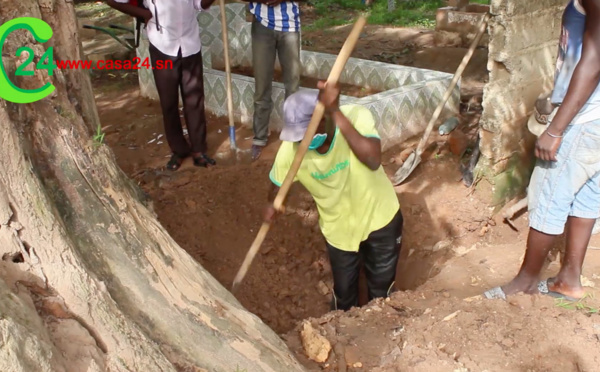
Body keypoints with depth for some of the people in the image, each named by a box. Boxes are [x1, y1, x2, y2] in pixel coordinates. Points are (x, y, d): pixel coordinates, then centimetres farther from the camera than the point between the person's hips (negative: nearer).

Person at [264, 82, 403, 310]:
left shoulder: (357, 117, -30)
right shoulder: (290, 149, -24)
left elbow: (373, 161, -49)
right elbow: (278, 185, -3)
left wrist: (336, 113, -53)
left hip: (379, 217, -1)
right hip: (339, 228, 1)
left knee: (381, 288, 19)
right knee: (344, 292, 20)